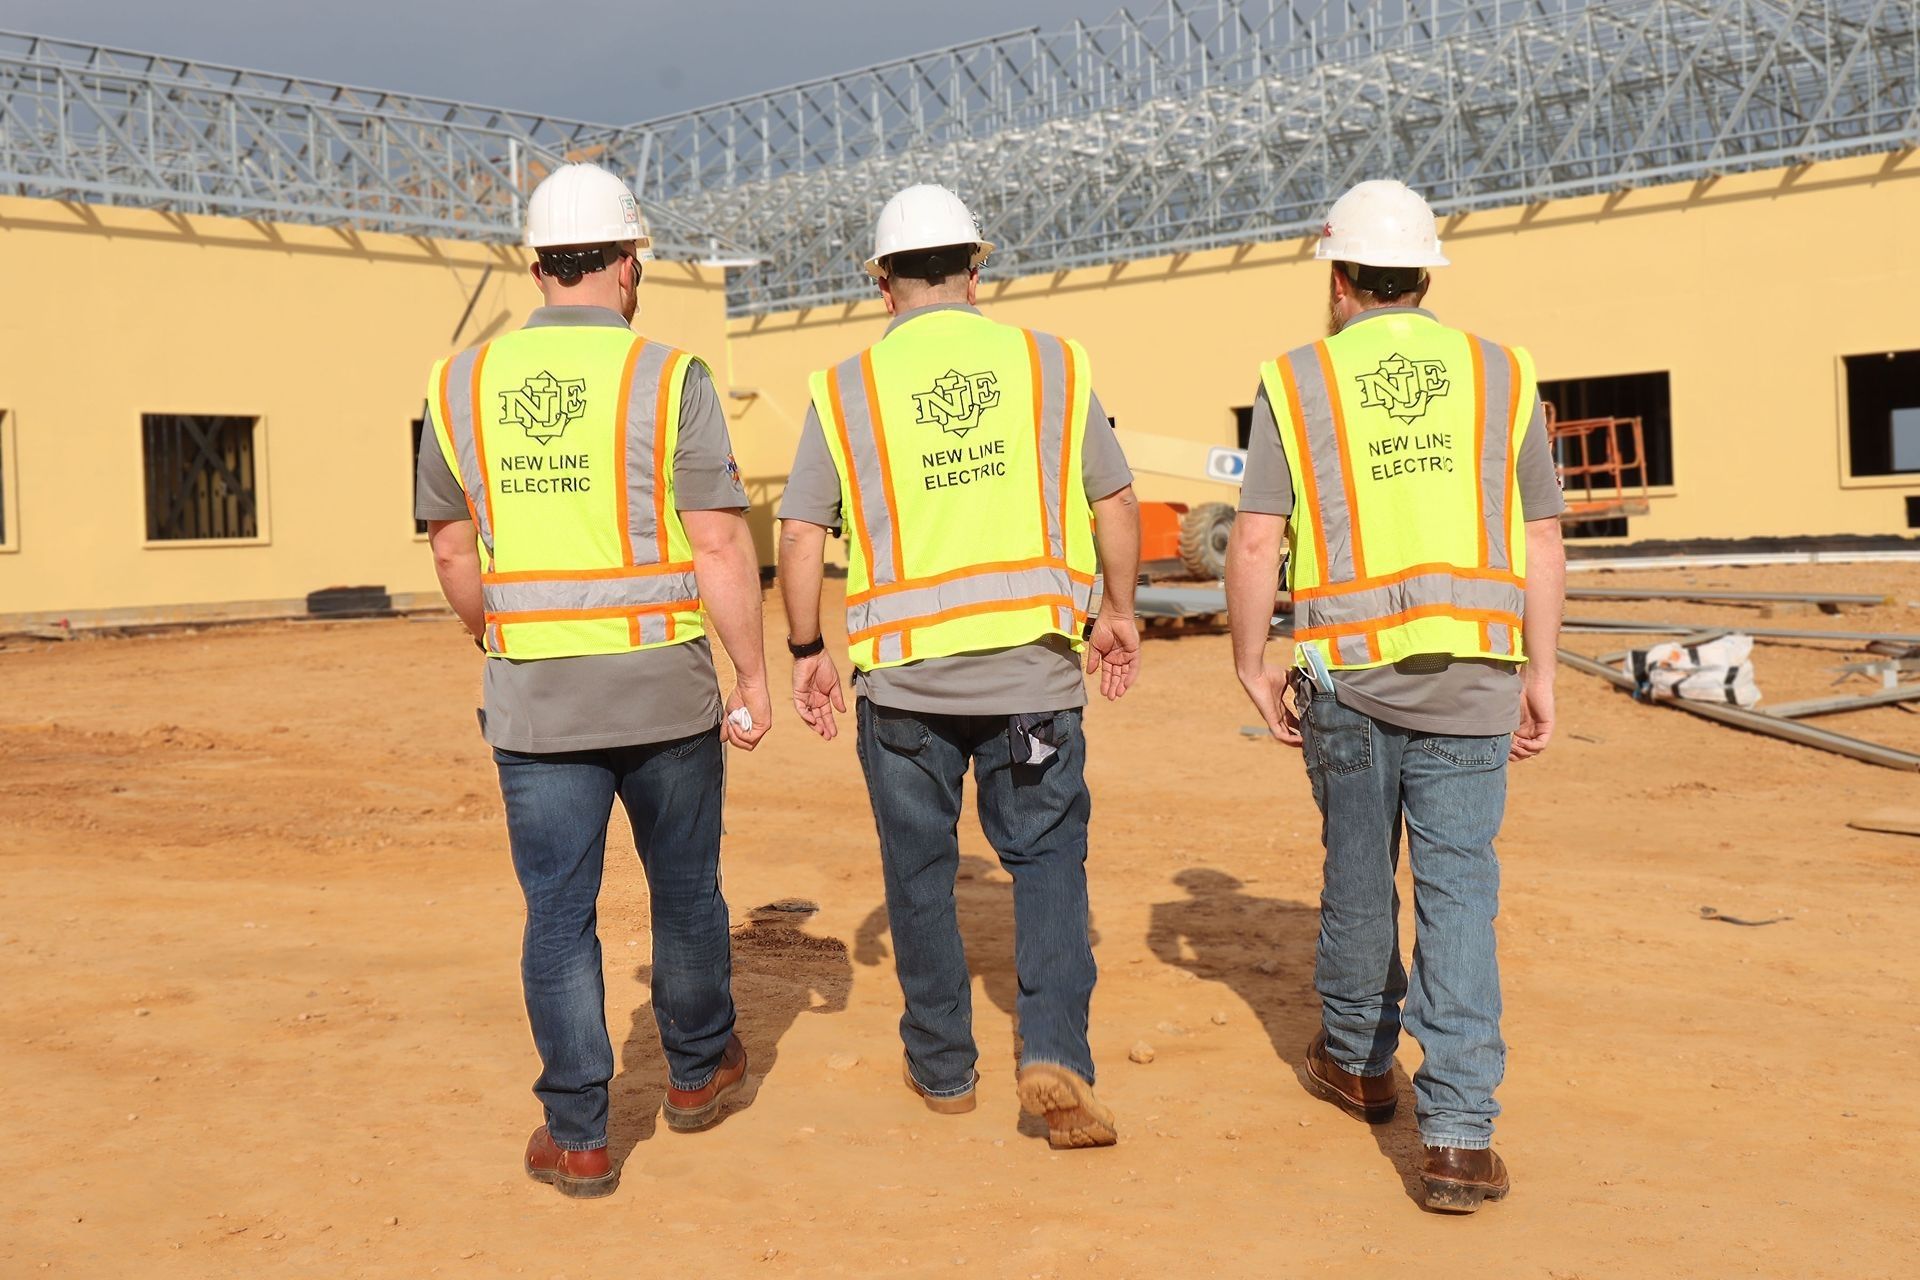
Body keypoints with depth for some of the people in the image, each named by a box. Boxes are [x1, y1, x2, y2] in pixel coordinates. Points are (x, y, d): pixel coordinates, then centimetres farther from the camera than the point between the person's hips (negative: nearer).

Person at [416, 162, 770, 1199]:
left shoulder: (464, 383, 2)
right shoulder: (667, 378, -8)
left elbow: (452, 549, 7)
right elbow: (720, 542, -12)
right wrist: (752, 677, -5)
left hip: (533, 696, 2)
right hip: (664, 687, -1)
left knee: (558, 911, 8)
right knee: (684, 887, 18)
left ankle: (576, 1137, 11)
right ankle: (697, 1070, 36)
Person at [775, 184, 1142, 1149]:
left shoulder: (846, 389, -1)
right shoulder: (1052, 364, 2)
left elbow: (799, 538, -2)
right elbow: (1117, 504, 7)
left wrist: (807, 651, 10)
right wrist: (1117, 612, 20)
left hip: (903, 673, 0)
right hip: (1035, 666, 0)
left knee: (920, 871, 14)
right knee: (1047, 859, 11)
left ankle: (942, 1067, 25)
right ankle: (1055, 1056, -3)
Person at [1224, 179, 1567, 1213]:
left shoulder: (1298, 381, 2)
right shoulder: (1500, 374, 8)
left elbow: (1256, 541, -4)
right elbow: (1544, 544, 8)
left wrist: (1251, 664, 5)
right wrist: (1540, 673, 13)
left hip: (1346, 670, 0)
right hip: (1471, 678, 1)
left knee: (1358, 872, 17)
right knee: (1458, 890, 1)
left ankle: (1358, 1060, 36)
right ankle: (1458, 1134, -5)